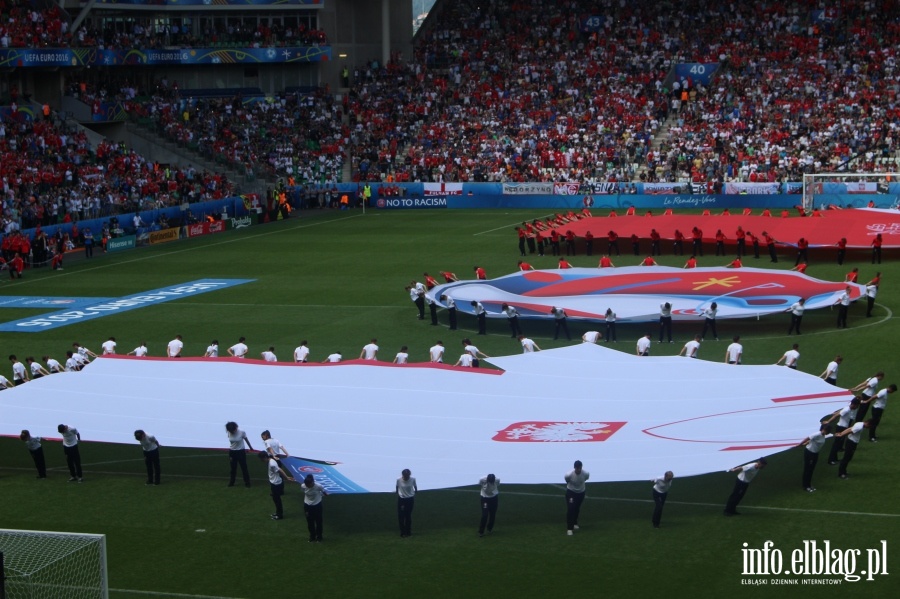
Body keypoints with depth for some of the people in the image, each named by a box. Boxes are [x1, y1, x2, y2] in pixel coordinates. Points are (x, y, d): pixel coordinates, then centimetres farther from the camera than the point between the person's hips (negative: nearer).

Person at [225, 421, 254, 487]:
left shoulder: (241, 432, -19)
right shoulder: (229, 433, -9)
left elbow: (246, 440, -2)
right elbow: (232, 442, 5)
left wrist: (251, 448, 12)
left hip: (241, 452, -3)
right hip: (232, 452, 3)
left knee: (244, 467, 1)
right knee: (233, 468, 10)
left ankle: (247, 483, 9)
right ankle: (231, 482, 22)